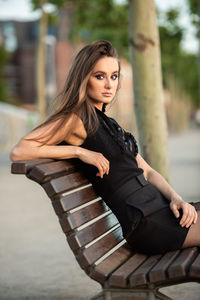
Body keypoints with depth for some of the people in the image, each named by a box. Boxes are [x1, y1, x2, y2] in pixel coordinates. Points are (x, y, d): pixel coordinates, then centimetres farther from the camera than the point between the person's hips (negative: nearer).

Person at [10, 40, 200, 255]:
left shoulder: (108, 123, 18)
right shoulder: (75, 118, -7)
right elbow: (18, 152, -18)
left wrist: (176, 197, -1)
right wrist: (80, 151, -19)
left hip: (162, 207, 9)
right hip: (142, 220, -9)